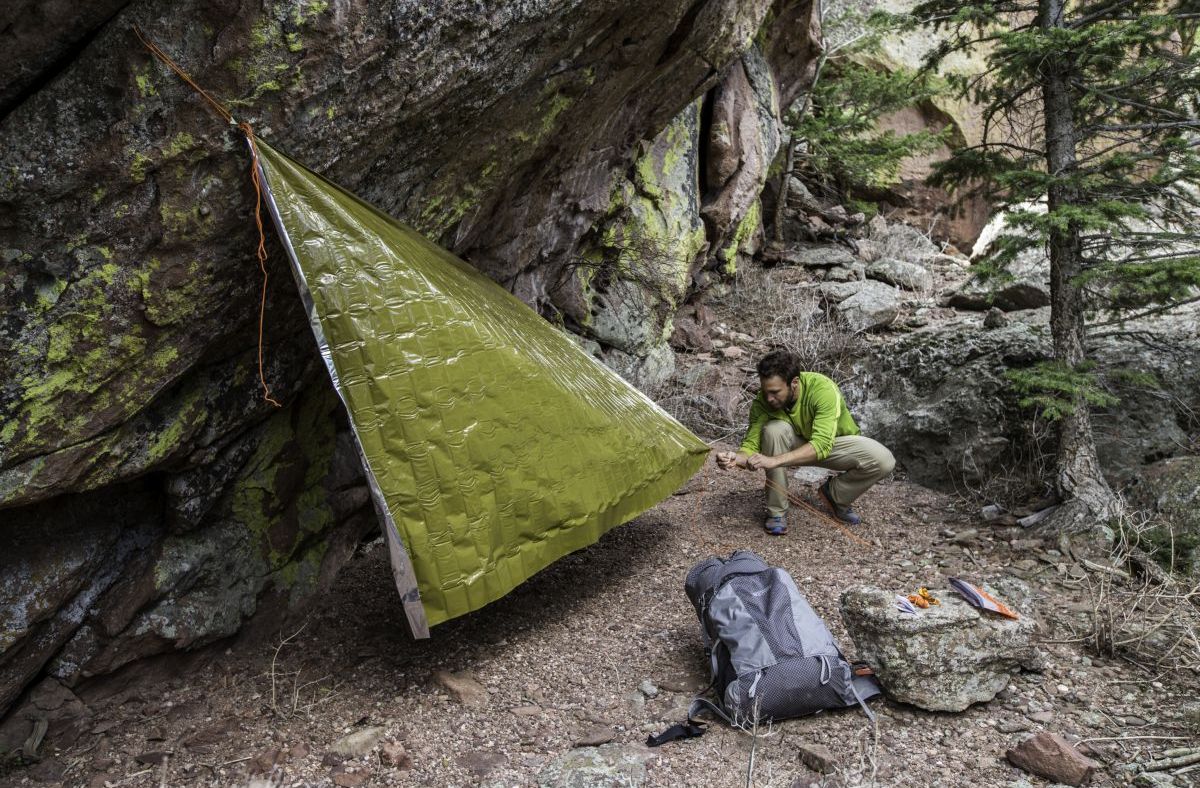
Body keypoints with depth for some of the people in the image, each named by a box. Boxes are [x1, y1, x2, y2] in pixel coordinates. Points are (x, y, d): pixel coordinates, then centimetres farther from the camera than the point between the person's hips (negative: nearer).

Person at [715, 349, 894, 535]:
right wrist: (736, 458, -45)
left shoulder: (823, 389, -36)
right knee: (773, 429, -32)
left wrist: (774, 460, -54)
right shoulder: (763, 401, -25)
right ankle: (776, 511, -18)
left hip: (832, 443, -1)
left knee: (884, 461, -29)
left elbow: (822, 445, -45)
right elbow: (752, 444, -21)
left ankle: (835, 495, 1)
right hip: (798, 443, 2)